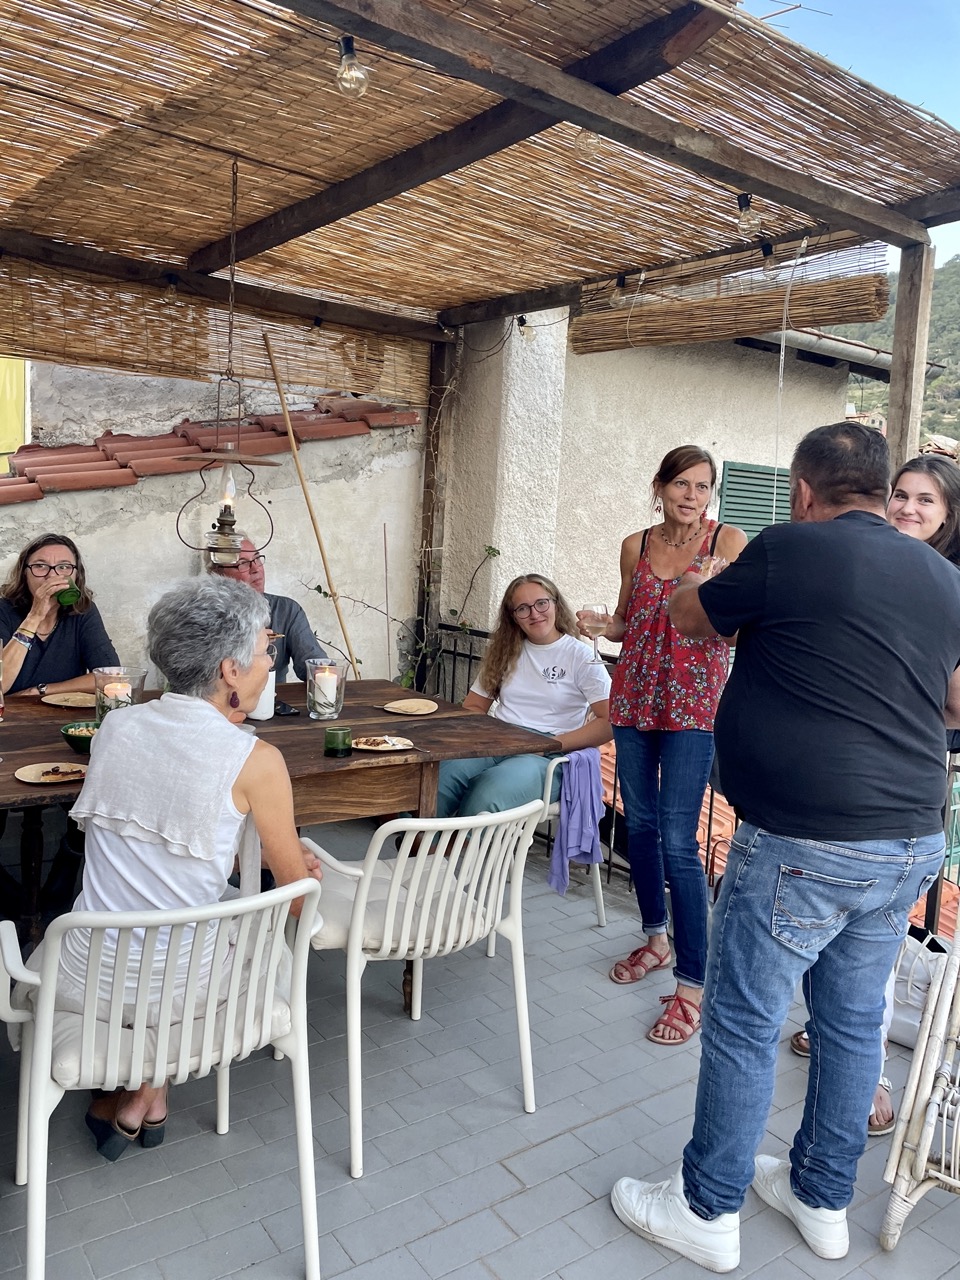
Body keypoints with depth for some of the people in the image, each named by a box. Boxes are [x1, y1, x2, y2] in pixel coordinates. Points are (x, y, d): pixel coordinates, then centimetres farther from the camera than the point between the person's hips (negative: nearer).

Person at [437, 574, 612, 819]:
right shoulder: (505, 652, 20)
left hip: (547, 757, -4)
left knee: (487, 796, -38)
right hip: (496, 745, 4)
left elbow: (609, 722, -4)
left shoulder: (580, 656, 5)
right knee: (438, 778, -32)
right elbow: (473, 707, 21)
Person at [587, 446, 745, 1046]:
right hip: (636, 696, 5)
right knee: (639, 822, 13)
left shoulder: (729, 541, -3)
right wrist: (600, 625, -2)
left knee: (678, 840, -10)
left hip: (694, 702, -5)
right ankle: (657, 940, 34)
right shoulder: (636, 546, 9)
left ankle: (692, 985, 0)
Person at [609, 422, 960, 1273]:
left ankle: (708, 1211, 24)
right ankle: (823, 1200, 37)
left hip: (805, 846, -7)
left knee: (744, 1023, 8)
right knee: (853, 1021, 19)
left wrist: (697, 581, 24)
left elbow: (688, 618, 3)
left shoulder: (790, 550, -13)